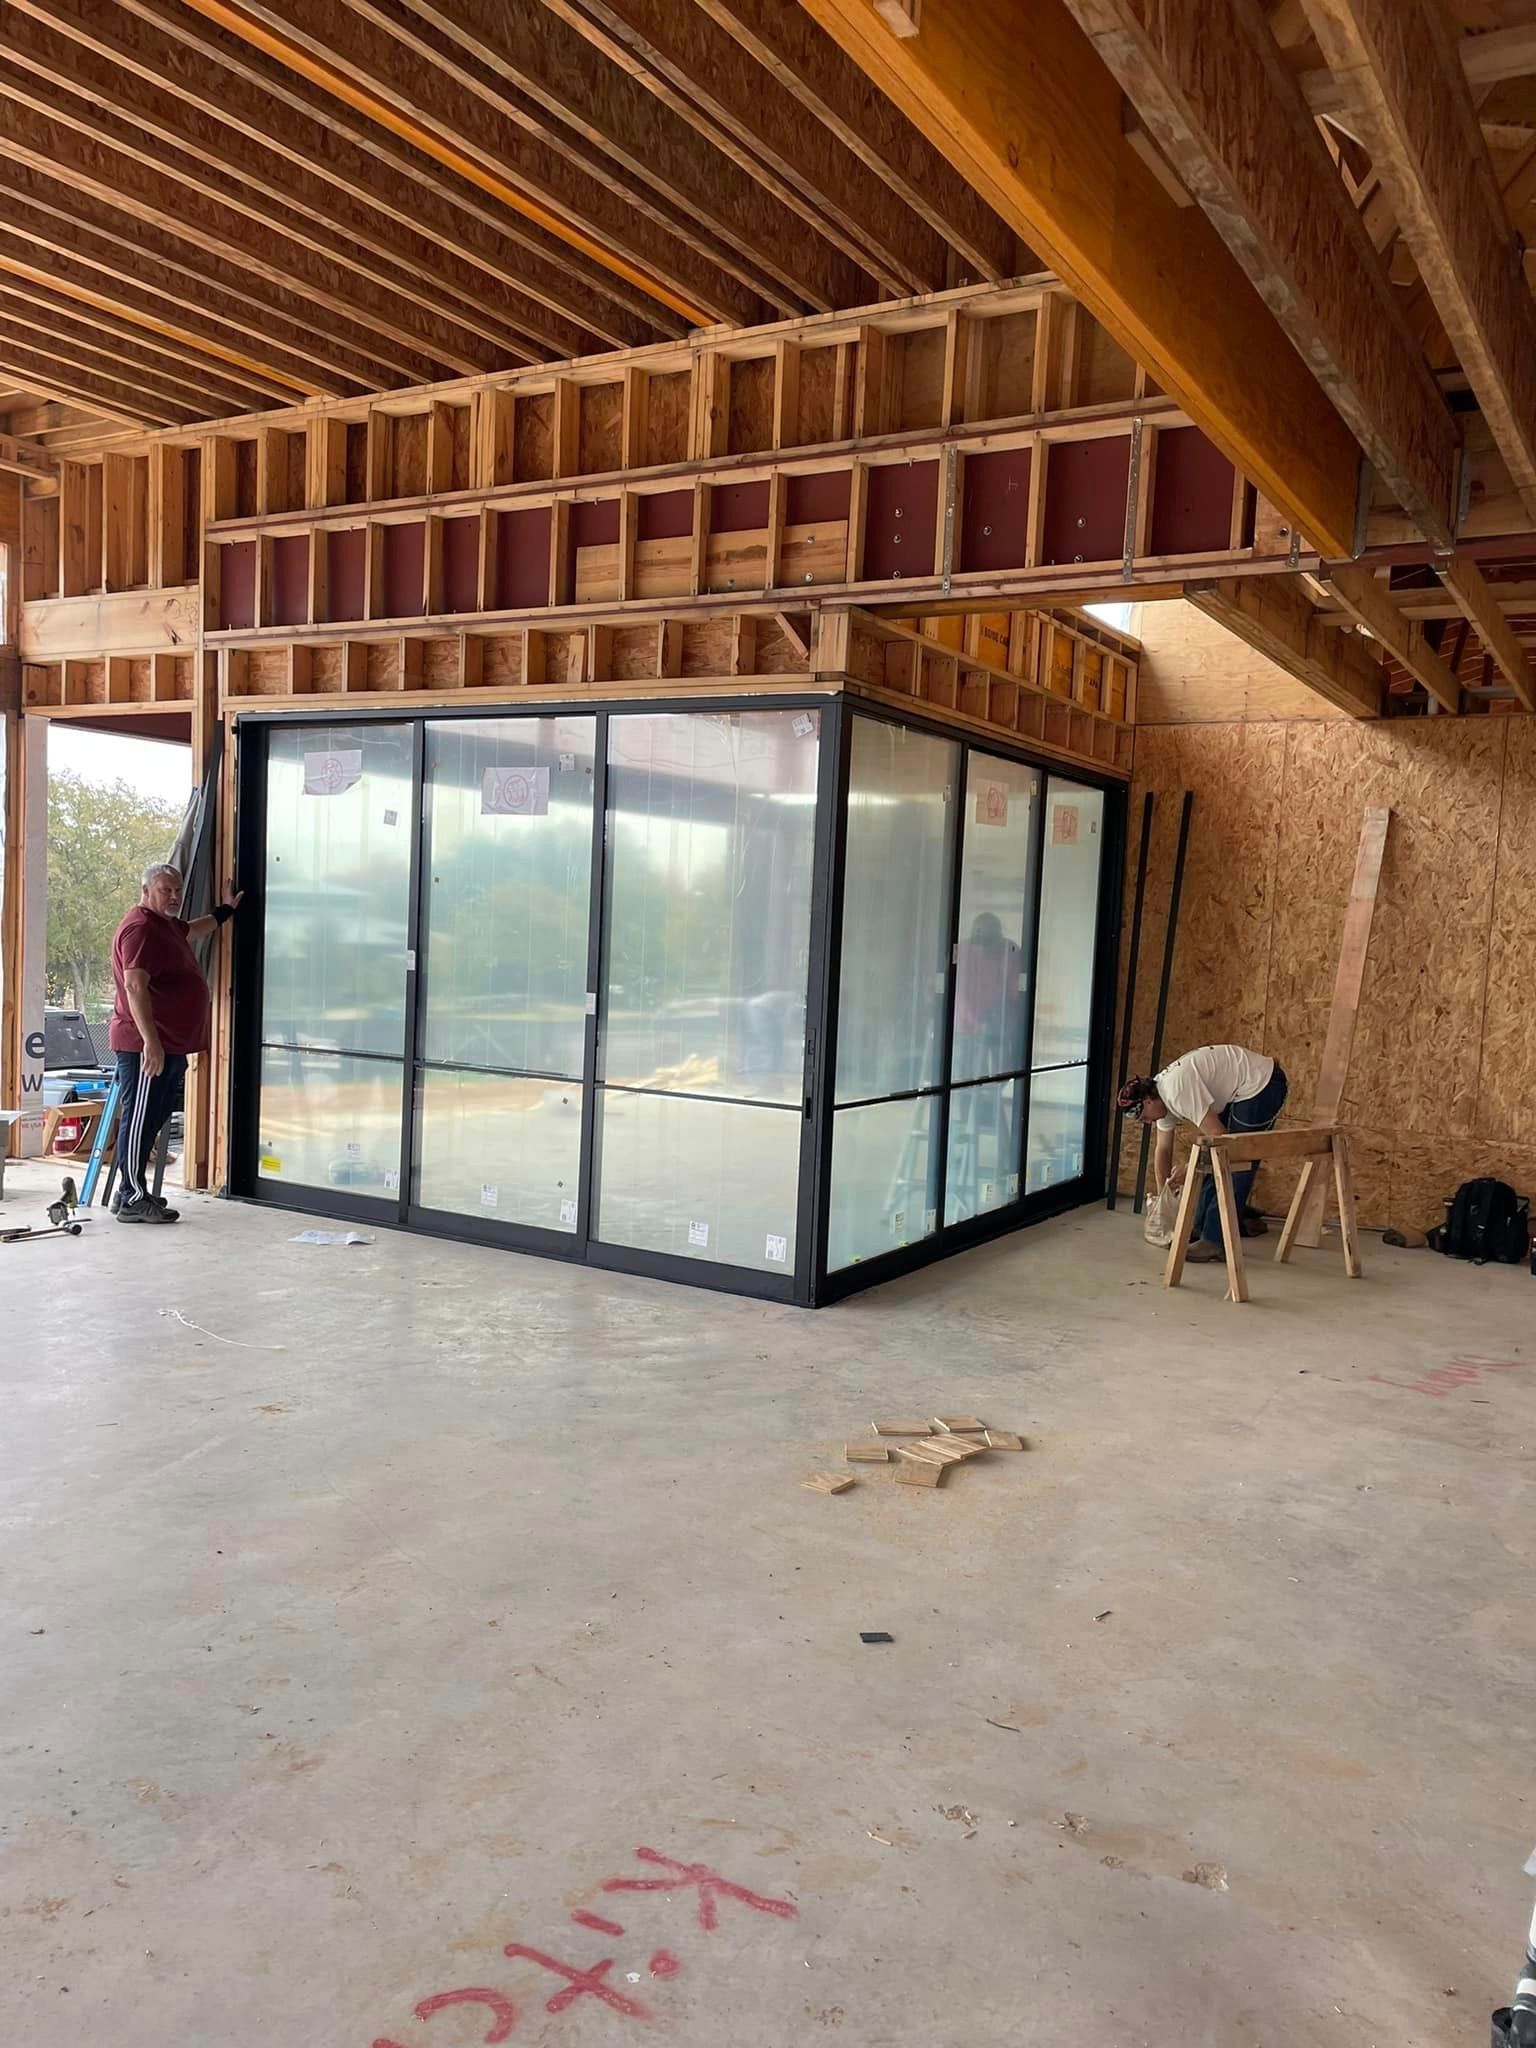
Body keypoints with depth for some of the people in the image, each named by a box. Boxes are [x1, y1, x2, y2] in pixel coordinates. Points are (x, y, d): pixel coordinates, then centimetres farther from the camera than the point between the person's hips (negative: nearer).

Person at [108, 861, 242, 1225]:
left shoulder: (166, 923, 18)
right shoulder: (140, 928, -15)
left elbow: (192, 930, 44)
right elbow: (135, 986, -25)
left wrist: (225, 910, 51)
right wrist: (151, 1041, -31)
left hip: (169, 1045, 11)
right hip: (146, 1046, -11)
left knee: (149, 1120, 14)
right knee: (139, 1119, -5)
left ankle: (132, 1191, 22)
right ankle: (134, 1200, -1)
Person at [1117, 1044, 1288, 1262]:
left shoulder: (1178, 1090, -28)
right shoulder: (1162, 1097, 2)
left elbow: (1217, 1135, -27)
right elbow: (1163, 1150, 11)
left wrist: (1189, 1169, -16)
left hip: (1261, 1086, -10)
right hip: (1236, 1094, 10)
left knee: (1236, 1165, -9)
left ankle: (1215, 1241, -6)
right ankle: (1201, 1231, 18)